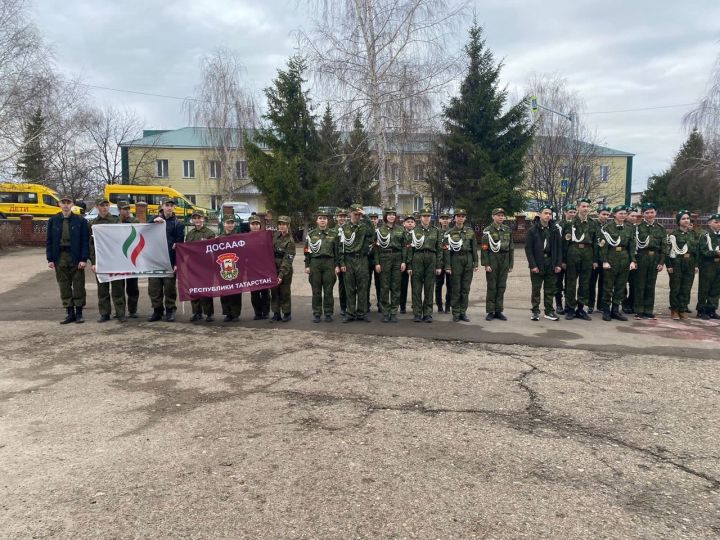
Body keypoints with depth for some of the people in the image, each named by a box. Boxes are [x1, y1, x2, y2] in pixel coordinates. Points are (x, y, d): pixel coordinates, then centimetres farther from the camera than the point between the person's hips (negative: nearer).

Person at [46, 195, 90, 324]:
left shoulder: (81, 221, -1)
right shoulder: (53, 221, 7)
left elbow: (85, 241, -3)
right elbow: (49, 241, 7)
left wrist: (84, 259, -11)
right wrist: (50, 259, 0)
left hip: (76, 257, -2)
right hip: (60, 257, 3)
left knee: (78, 286, 3)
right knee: (64, 286, 6)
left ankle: (79, 313, 12)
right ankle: (70, 313, 14)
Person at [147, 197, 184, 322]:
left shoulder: (178, 224, 3)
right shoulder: (156, 219, 14)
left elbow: (180, 243, -3)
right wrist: (154, 221, -16)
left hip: (170, 260, -3)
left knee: (169, 286, 1)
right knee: (154, 286, 6)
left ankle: (170, 310, 13)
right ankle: (157, 310, 17)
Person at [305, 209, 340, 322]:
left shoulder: (333, 234, 5)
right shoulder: (311, 234, 7)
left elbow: (337, 251, 4)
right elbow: (307, 251, 7)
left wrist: (337, 265, -2)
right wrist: (307, 266, 1)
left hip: (329, 263, -1)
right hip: (315, 263, 1)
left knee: (328, 291, 3)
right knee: (316, 291, 5)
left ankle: (328, 313, 12)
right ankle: (317, 314, 12)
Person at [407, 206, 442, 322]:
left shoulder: (436, 231, 8)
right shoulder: (414, 231, 6)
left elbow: (439, 249, 7)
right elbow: (410, 249, 4)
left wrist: (439, 266, 1)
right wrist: (409, 266, -1)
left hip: (431, 260, 1)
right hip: (417, 259, 0)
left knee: (429, 288, 4)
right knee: (416, 289, 1)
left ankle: (428, 314, 10)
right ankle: (417, 314, 8)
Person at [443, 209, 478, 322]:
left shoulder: (470, 232, 10)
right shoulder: (449, 233, 1)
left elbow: (474, 248, 10)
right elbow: (446, 251, -3)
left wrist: (476, 263, 4)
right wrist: (447, 266, -8)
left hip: (468, 260, 3)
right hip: (455, 260, -3)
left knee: (466, 289, 5)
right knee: (456, 288, 0)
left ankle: (463, 312, 13)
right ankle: (456, 313, 7)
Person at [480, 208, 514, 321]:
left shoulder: (508, 230, 9)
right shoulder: (487, 231, -2)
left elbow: (511, 248, 10)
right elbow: (484, 249, -6)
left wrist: (511, 264, 7)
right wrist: (486, 264, -13)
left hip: (504, 261, 4)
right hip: (492, 260, -3)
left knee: (501, 287, 6)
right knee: (491, 287, 0)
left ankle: (498, 311, 14)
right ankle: (490, 312, 7)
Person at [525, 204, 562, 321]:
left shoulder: (555, 230, 6)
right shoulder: (533, 230, -3)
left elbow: (559, 247, 7)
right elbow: (528, 248, -6)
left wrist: (558, 264, -1)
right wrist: (533, 265, -13)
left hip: (551, 264, 3)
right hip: (537, 264, -3)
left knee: (550, 289, 8)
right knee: (536, 289, 4)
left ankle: (549, 311, 17)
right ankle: (535, 311, 13)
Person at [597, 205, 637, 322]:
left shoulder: (629, 229, 11)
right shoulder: (606, 227, -3)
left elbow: (632, 246, 10)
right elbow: (602, 245, -7)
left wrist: (632, 261, 0)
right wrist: (604, 261, -14)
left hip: (625, 259, 4)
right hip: (611, 258, -4)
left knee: (620, 286, 7)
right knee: (608, 286, 0)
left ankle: (615, 310, 15)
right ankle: (606, 311, 8)